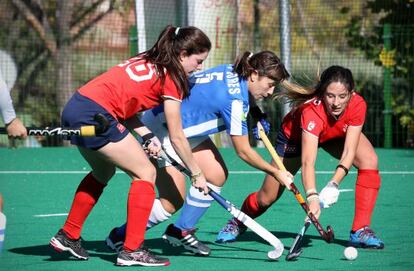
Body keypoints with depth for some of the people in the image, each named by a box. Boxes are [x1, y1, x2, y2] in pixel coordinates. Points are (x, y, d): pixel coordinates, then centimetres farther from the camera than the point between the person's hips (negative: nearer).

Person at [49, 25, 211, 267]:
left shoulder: (147, 62, 19)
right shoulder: (171, 78, -5)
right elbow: (177, 138, -1)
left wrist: (148, 137, 4)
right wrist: (197, 174, 9)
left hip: (74, 107, 9)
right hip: (95, 116, -9)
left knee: (104, 172, 30)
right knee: (146, 173, 0)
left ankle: (68, 236, 37)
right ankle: (132, 251, -3)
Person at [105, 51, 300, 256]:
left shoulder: (232, 71, -5)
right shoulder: (234, 100, -28)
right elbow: (243, 151, -19)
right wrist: (275, 172, -8)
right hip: (160, 129, -10)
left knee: (217, 175, -1)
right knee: (173, 201, -10)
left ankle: (181, 231, 13)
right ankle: (120, 237, 7)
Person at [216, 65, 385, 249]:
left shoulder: (358, 105, -34)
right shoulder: (311, 111, -44)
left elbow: (349, 152, -34)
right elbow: (307, 162, -50)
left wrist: (334, 184, -47)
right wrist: (312, 197, -64)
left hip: (338, 135, 3)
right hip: (296, 136, -3)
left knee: (369, 161, -25)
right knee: (267, 198, -3)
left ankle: (360, 231, -20)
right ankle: (237, 224, 32)